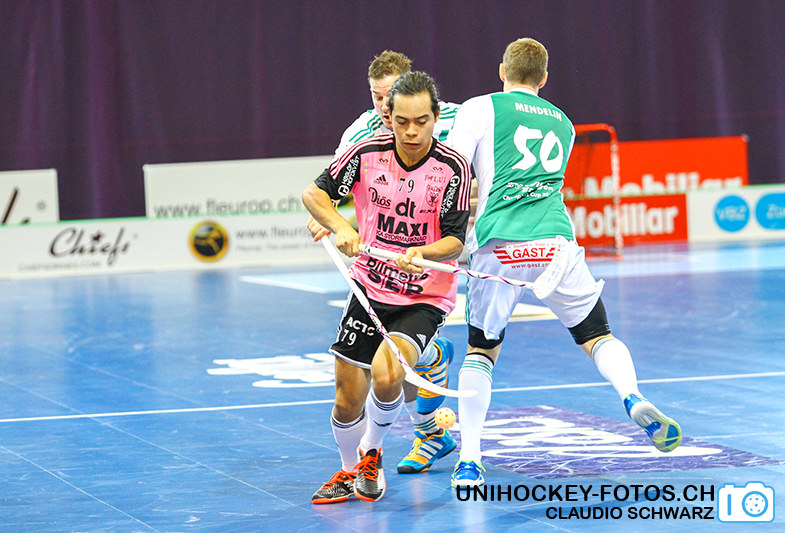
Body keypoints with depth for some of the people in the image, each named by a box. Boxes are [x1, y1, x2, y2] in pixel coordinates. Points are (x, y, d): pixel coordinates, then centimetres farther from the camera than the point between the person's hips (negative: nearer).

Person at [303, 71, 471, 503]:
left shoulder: (453, 167, -14)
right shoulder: (367, 152, -8)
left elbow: (455, 239, -12)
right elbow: (314, 192, 1)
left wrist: (420, 253, -31)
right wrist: (340, 228, -18)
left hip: (425, 298, -3)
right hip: (369, 287, 3)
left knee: (387, 374, -27)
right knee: (348, 400, 3)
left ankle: (371, 451, 3)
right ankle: (350, 472, 33)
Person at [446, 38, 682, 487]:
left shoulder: (480, 109, 10)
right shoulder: (563, 124, 25)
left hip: (499, 247, -2)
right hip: (556, 242, 2)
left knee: (481, 349, 14)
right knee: (597, 336, 13)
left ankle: (468, 461, 2)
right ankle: (634, 397, -19)